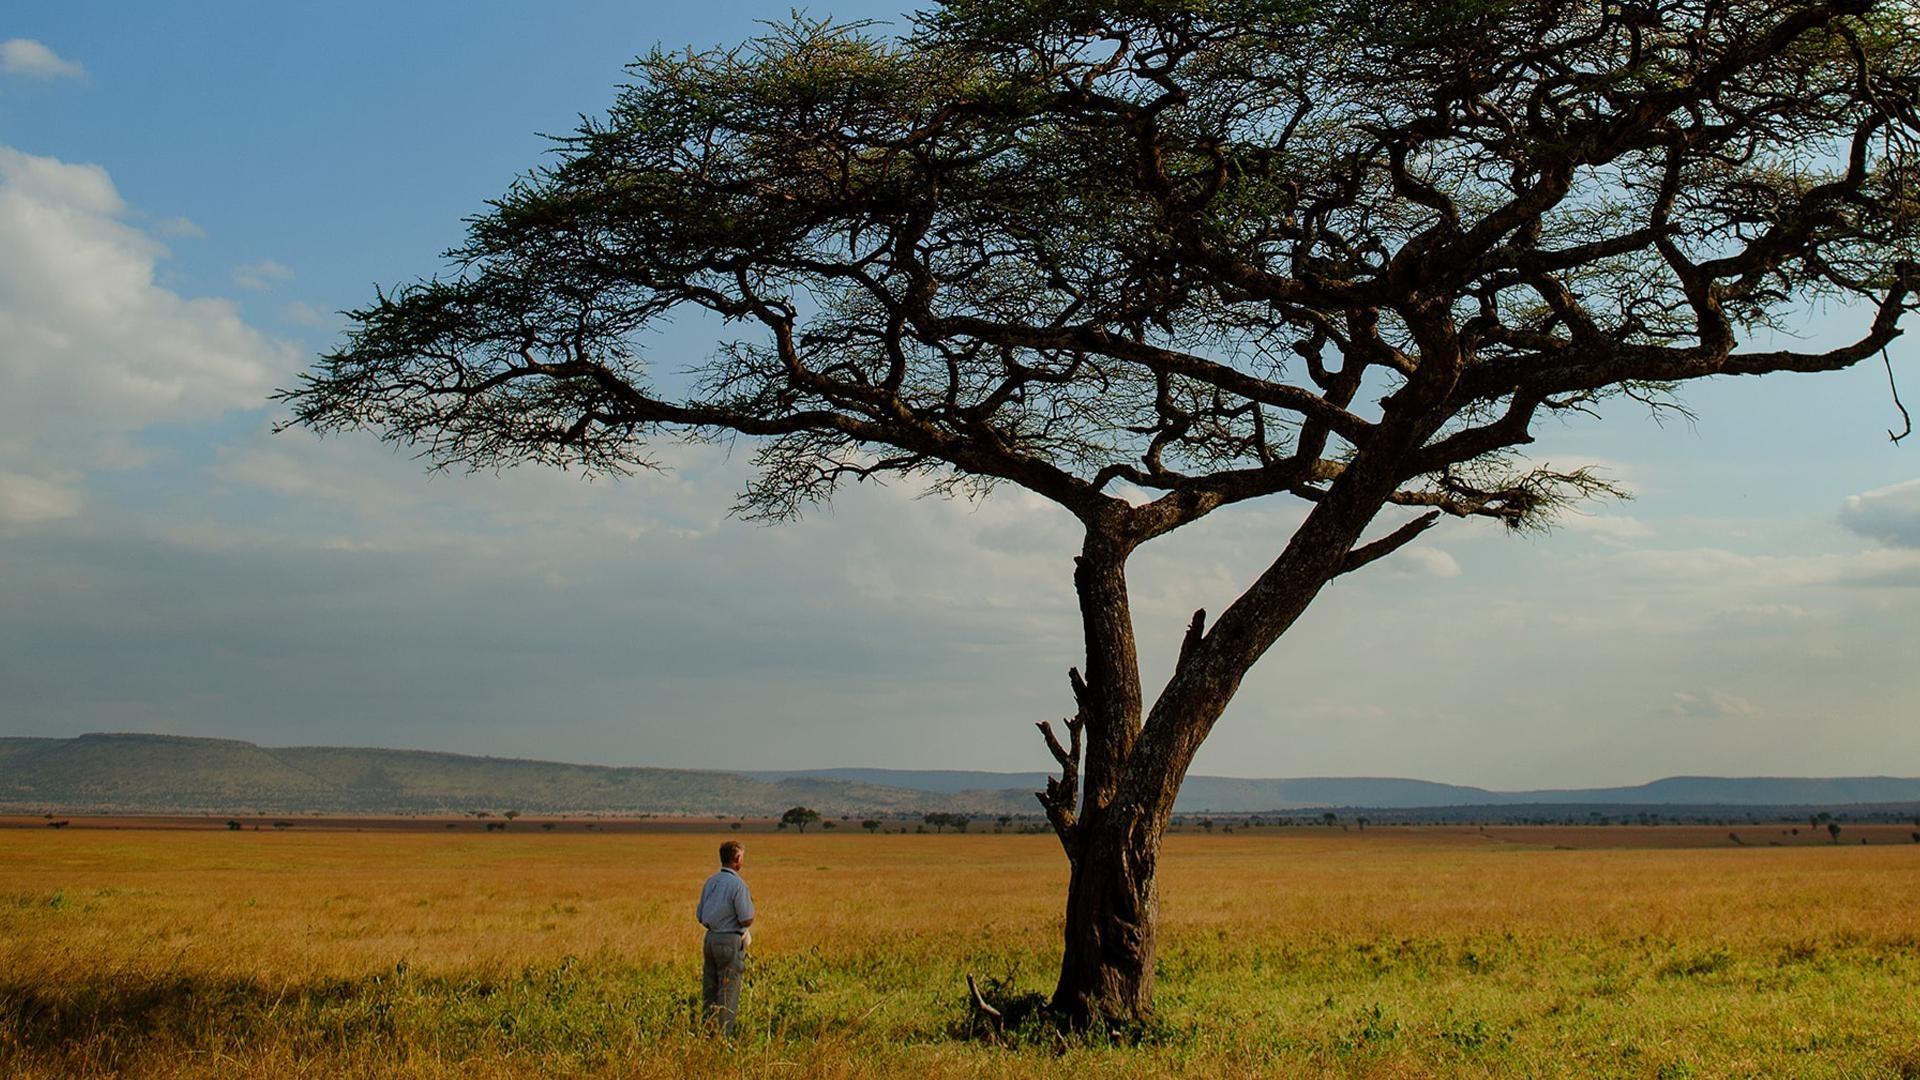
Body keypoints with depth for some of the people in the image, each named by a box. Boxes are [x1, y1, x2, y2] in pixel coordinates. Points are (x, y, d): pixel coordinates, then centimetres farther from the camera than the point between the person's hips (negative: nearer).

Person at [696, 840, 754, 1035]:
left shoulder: (710, 881, 7)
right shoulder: (737, 884, -16)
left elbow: (700, 915, 12)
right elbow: (746, 920, -17)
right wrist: (750, 904, 3)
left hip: (710, 938, 7)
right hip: (730, 941, -7)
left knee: (709, 992, 14)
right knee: (728, 994, -1)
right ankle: (723, 1036, 0)